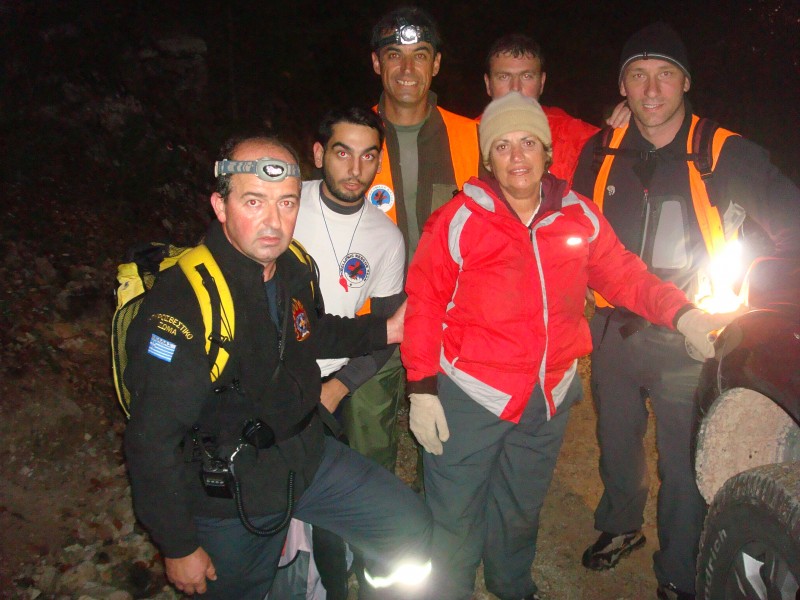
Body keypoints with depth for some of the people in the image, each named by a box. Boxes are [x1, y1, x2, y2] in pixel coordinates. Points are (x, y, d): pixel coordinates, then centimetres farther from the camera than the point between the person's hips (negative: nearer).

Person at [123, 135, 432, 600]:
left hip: (309, 456, 6)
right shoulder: (183, 304, -31)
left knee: (411, 529, 9)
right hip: (231, 497, -6)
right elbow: (153, 440, -25)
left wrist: (385, 331, 7)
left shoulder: (294, 268, -8)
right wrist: (179, 548, -16)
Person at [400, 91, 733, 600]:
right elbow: (424, 304, -9)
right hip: (470, 394, -3)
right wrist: (422, 387, -11)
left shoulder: (580, 216, -1)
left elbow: (623, 274, 5)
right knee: (454, 519, 7)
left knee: (522, 508, 25)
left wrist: (681, 312, -11)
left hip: (550, 397, 4)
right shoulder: (458, 221, -11)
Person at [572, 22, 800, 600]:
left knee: (684, 463, 7)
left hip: (685, 341, -3)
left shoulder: (726, 155, -11)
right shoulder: (601, 152, 0)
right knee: (616, 442, 22)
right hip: (614, 330, 4)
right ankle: (621, 526, 49)